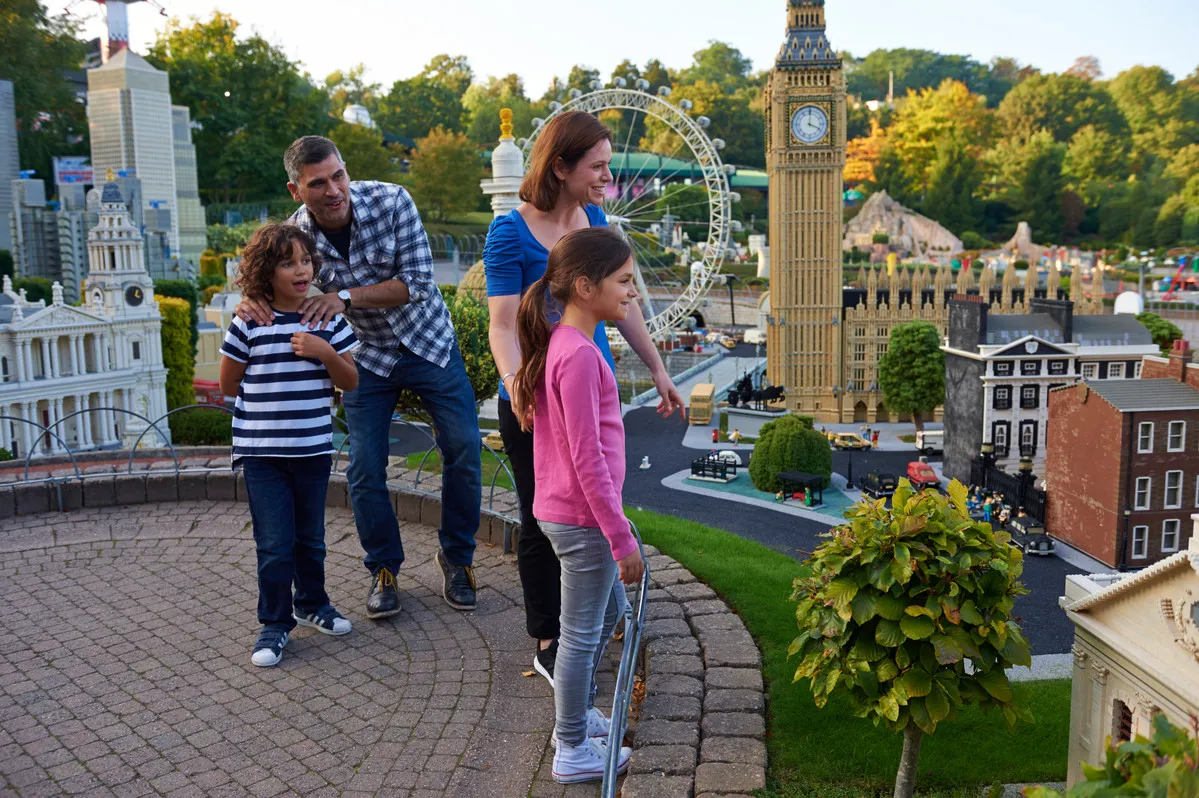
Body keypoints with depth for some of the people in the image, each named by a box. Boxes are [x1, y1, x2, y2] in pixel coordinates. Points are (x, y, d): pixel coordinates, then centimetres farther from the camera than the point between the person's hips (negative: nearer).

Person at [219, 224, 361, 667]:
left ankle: (311, 604, 37)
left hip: (314, 448, 3)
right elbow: (229, 385, 3)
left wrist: (326, 353, -15)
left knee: (310, 536, 16)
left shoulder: (327, 318, 0)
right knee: (275, 543, 0)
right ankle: (274, 623, 16)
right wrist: (274, 392, 4)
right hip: (261, 451, -2)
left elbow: (351, 382, 1)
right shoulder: (248, 323, -6)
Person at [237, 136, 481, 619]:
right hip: (365, 356, 1)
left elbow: (417, 283, -23)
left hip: (428, 342, 0)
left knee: (464, 451, -3)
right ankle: (383, 570, 19)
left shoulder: (391, 201, -21)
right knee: (365, 469, -2)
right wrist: (252, 304, -28)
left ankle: (457, 557, 18)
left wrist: (346, 295, -32)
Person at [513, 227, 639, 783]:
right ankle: (573, 752, 24)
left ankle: (576, 715, 41)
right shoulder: (580, 355, -23)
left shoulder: (561, 345, 7)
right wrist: (621, 537, -19)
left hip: (564, 512, 10)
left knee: (609, 609, 25)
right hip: (583, 519, -10)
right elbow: (587, 456, -24)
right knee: (582, 633, 6)